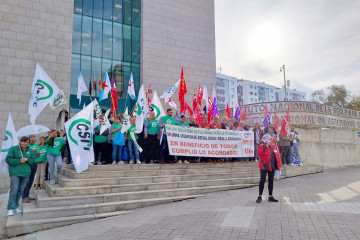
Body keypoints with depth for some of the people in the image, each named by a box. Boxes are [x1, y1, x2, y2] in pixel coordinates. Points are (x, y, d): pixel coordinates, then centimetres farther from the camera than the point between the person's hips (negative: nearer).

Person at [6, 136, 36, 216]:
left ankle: (15, 206, 22)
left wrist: (27, 159, -10)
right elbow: (8, 159, -6)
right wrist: (19, 161, -15)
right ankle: (10, 208, -3)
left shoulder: (30, 150, 8)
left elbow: (33, 161, 9)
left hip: (25, 173, 4)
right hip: (15, 173, -4)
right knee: (14, 190, -11)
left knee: (20, 191, 9)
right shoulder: (13, 149, -2)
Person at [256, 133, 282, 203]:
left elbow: (278, 156, 14)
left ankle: (270, 196, 21)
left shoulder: (274, 147, 11)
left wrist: (279, 165, 12)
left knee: (271, 181, 11)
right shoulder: (261, 146, -4)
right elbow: (259, 153, -23)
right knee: (262, 181, -4)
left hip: (272, 167, 5)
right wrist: (265, 147, -28)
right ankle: (260, 196, 5)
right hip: (264, 166, -5)